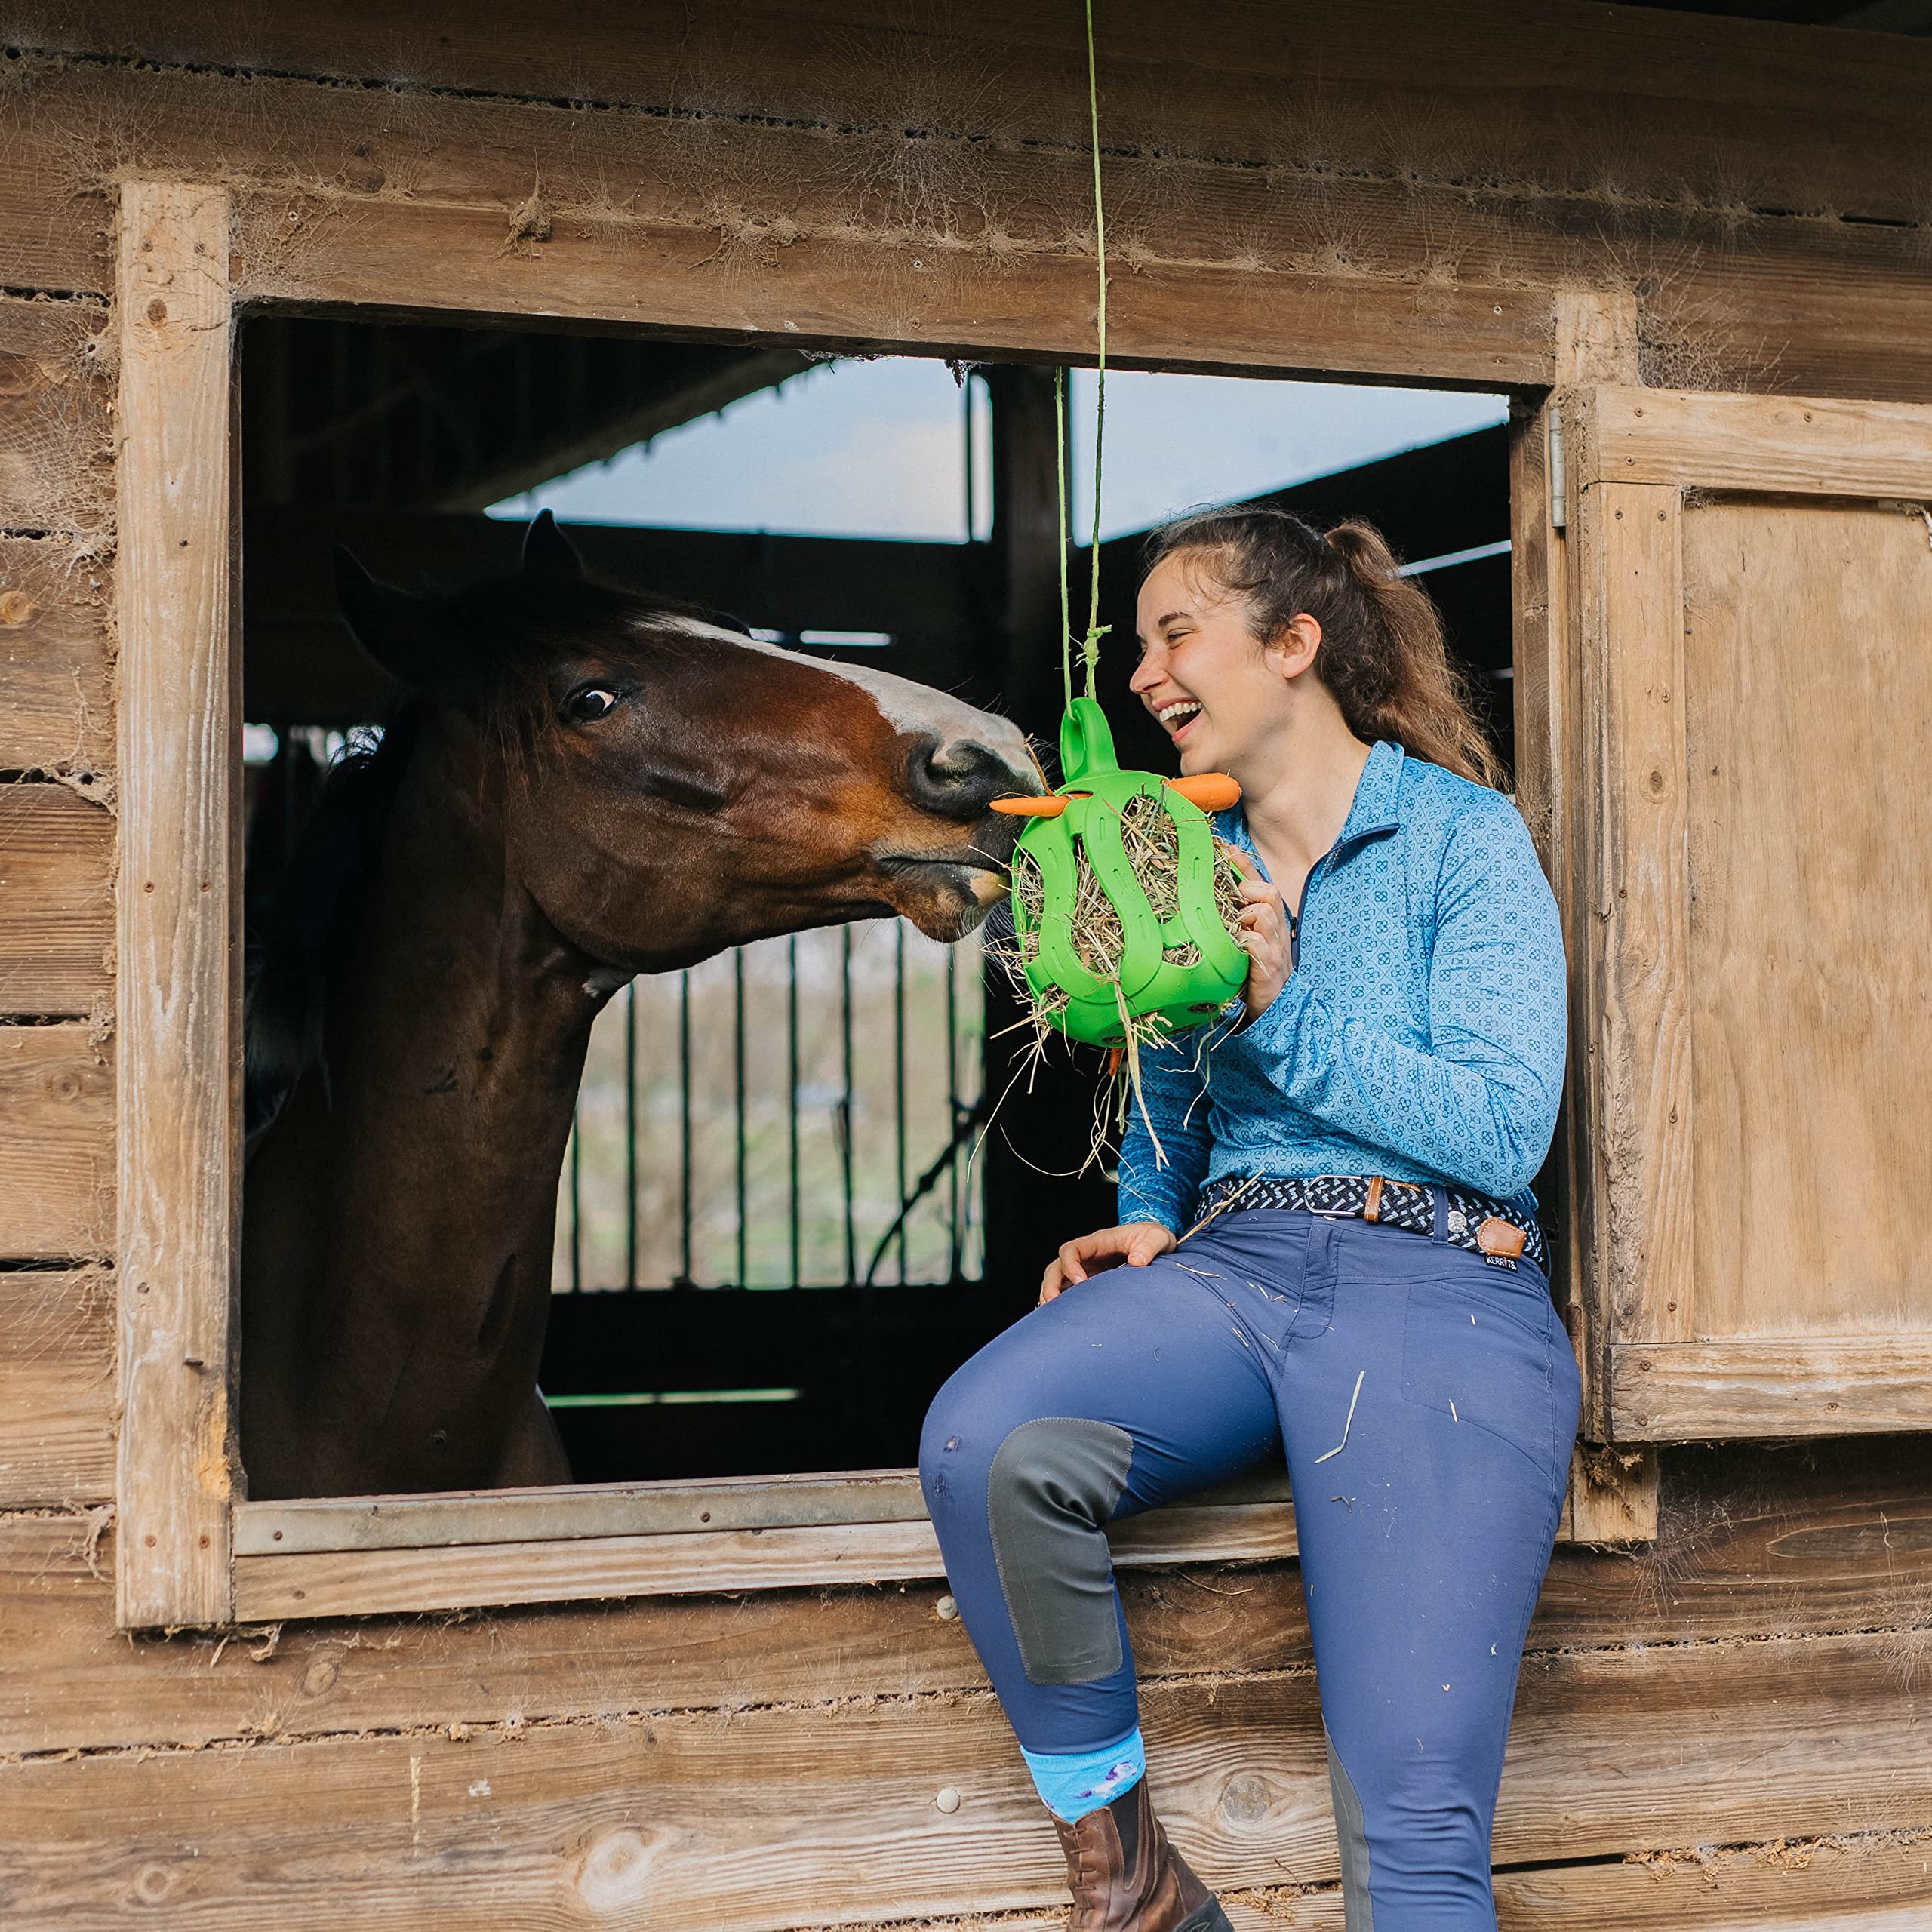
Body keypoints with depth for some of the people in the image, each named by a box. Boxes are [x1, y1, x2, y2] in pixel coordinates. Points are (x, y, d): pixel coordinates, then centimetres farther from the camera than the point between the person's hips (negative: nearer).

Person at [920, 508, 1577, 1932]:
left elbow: (1506, 1129, -6)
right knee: (982, 1445, -29)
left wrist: (1285, 1014, -11)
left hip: (1439, 1292, -4)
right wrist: (1145, 1223, 7)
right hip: (1228, 1271, 5)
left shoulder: (1465, 837, 3)